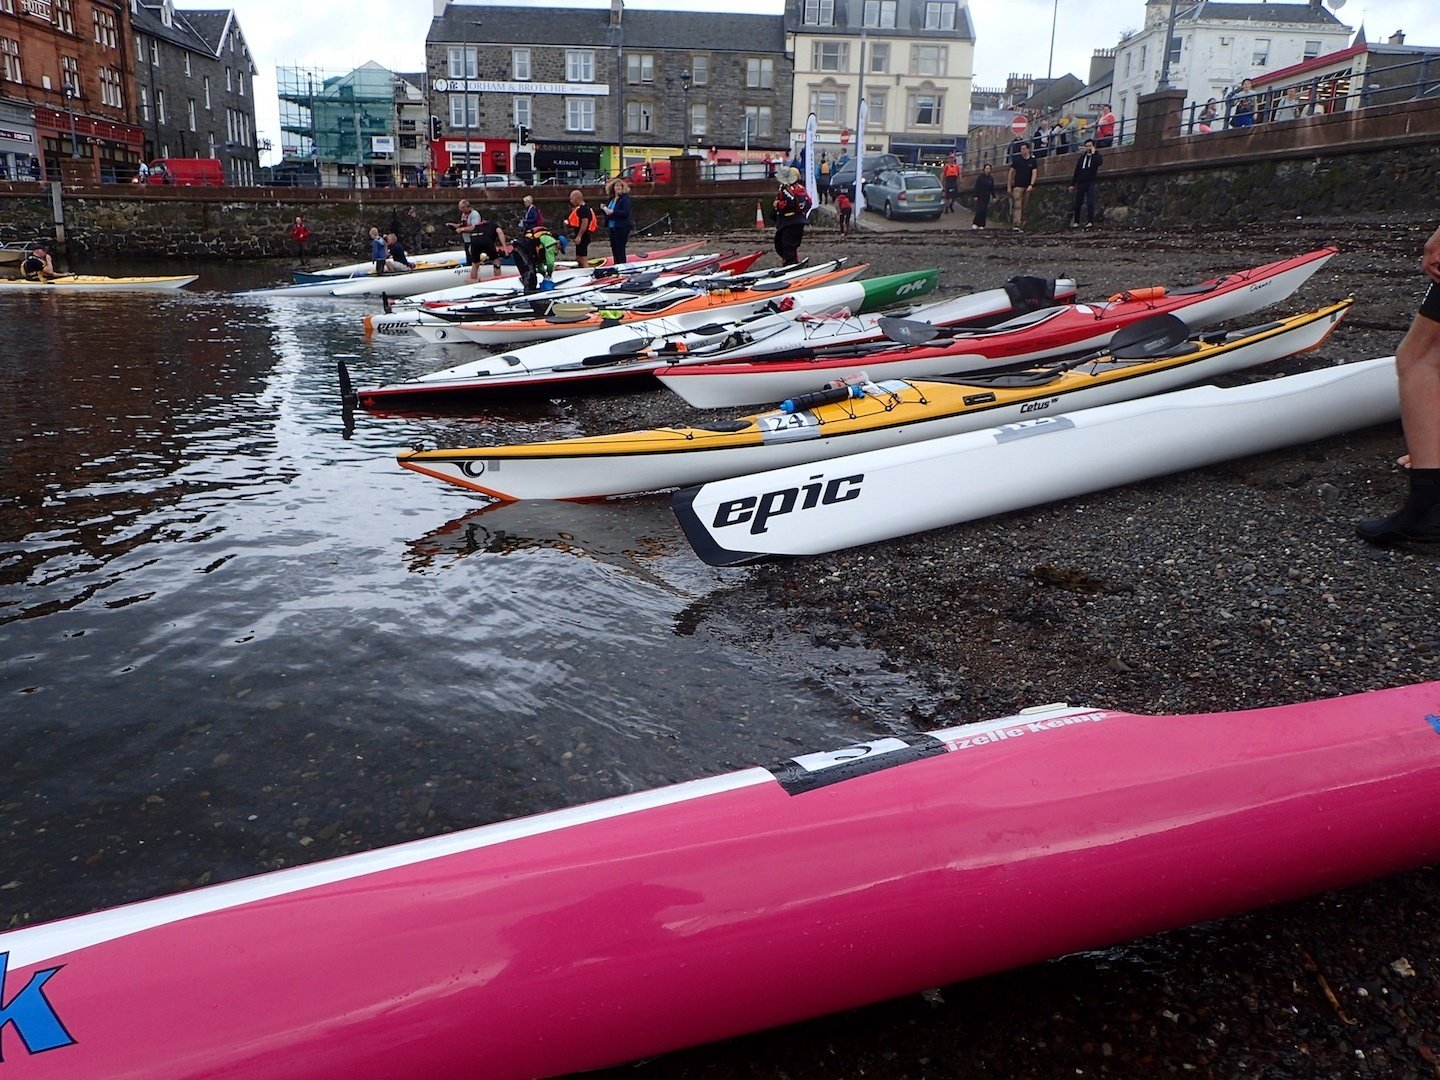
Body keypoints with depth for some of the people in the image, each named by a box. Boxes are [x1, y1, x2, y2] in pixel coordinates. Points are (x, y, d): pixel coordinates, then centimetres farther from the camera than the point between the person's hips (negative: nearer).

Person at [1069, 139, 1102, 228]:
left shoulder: (1096, 156, 6)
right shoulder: (1082, 157, 16)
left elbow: (1099, 162, -19)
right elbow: (1076, 171, 16)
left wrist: (1093, 153, -10)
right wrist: (1072, 184, 12)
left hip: (1090, 183, -3)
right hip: (1081, 183, 3)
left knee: (1090, 202, -14)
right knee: (1078, 203, 5)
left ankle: (1090, 222, -18)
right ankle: (1076, 222, 16)